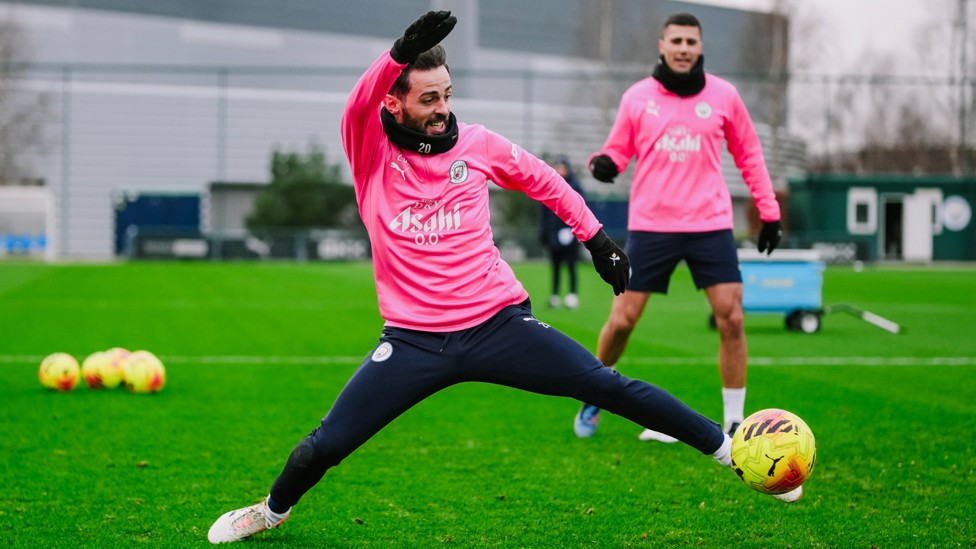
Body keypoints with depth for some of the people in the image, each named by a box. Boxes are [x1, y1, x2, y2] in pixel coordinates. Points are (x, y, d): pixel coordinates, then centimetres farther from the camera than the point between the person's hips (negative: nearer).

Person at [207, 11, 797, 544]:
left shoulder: (476, 144, 2)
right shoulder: (370, 147, -4)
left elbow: (545, 181, 19)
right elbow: (361, 102, -27)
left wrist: (597, 239, 16)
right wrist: (401, 52, -45)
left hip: (498, 322, 1)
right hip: (413, 340, -1)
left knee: (608, 386, -10)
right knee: (326, 445, -4)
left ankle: (728, 448, -2)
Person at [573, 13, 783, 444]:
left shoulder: (723, 96, 3)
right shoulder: (637, 98, 2)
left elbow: (748, 154, 12)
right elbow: (619, 149, 10)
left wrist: (768, 211, 8)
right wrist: (605, 163, -14)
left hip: (710, 225, 1)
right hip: (650, 226, 0)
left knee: (731, 319, -7)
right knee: (621, 320, -1)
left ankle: (734, 424, 5)